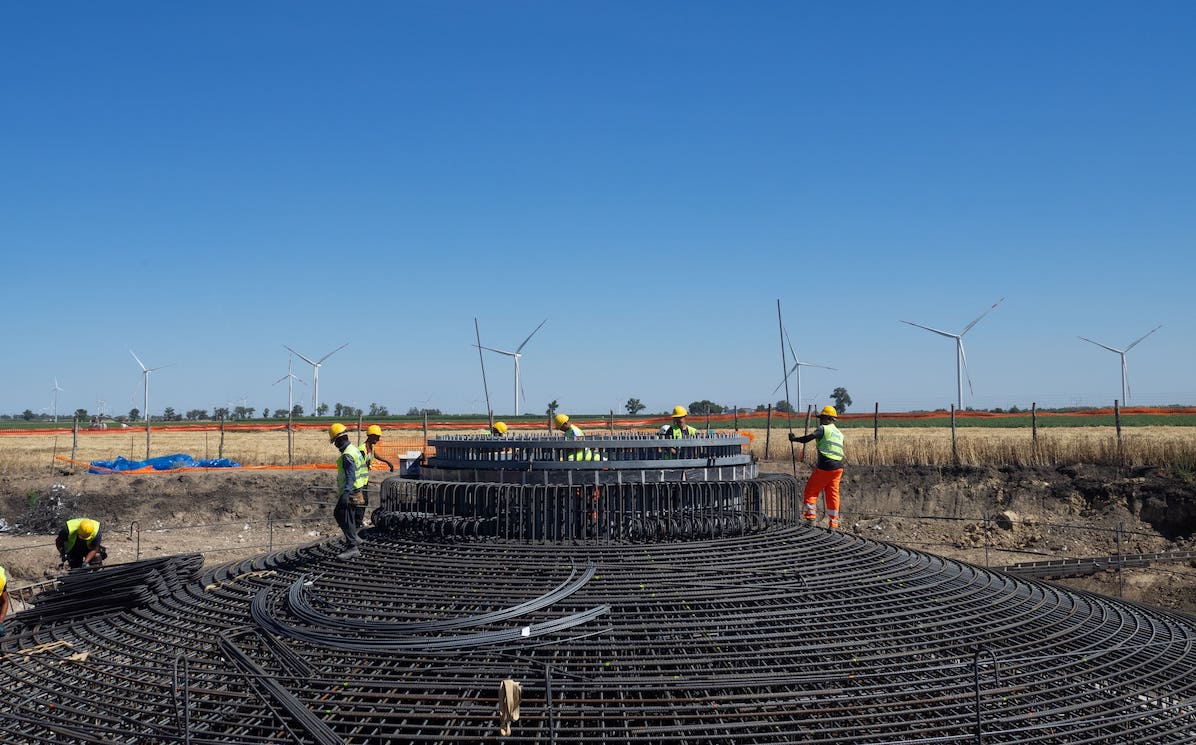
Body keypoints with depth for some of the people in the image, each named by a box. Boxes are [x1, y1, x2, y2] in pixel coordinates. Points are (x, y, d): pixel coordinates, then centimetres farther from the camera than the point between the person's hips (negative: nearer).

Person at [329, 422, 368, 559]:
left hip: (351, 493, -10)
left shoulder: (347, 455, -19)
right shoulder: (353, 449, 13)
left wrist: (345, 494, -35)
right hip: (357, 490, 10)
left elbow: (350, 477, -27)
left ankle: (353, 548, -1)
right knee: (338, 513, 19)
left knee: (347, 519, -5)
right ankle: (354, 537, 22)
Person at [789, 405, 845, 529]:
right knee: (833, 494, 9)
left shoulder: (823, 429, -5)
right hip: (838, 467, 7)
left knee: (811, 491, 6)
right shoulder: (839, 434, 19)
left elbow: (807, 438, -11)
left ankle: (810, 518, 1)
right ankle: (834, 524, 9)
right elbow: (839, 452, 19)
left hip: (825, 467, -7)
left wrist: (794, 439, 3)